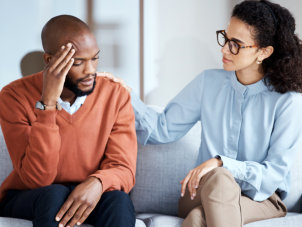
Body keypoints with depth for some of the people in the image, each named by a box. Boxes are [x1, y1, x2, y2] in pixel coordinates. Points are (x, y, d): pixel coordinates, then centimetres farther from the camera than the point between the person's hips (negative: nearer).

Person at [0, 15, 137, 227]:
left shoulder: (116, 96, -7)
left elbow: (123, 169, -11)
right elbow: (38, 179, -23)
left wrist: (97, 182, -36)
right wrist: (47, 103, -32)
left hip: (86, 198, 2)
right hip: (26, 200, -1)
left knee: (119, 200, -30)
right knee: (55, 195, -34)